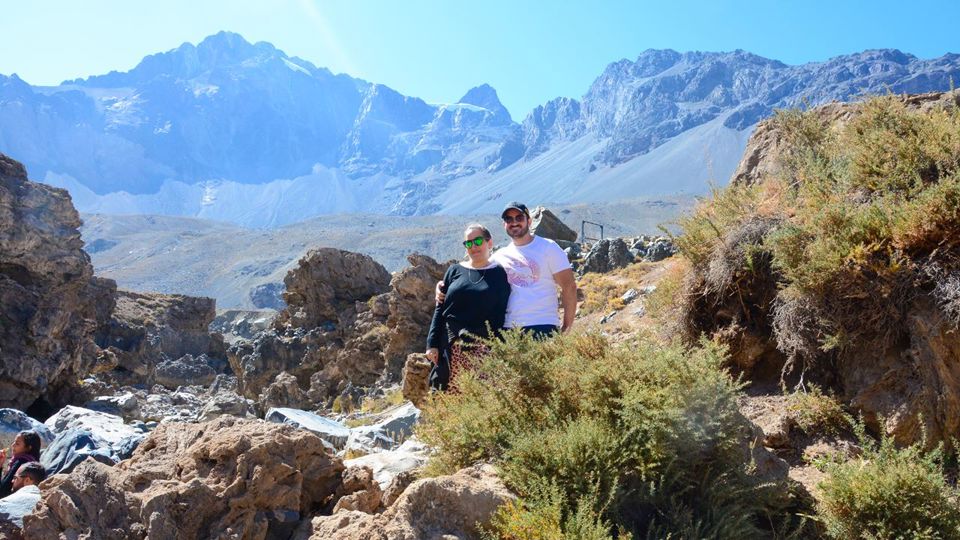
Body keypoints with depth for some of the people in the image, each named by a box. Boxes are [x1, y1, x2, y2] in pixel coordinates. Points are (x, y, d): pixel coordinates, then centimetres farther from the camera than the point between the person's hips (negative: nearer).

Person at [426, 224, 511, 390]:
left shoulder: (499, 274, 5)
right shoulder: (455, 270, 11)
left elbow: (501, 315, 2)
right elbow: (440, 309, 11)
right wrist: (432, 344, 3)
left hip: (483, 347, -2)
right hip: (451, 346, 2)